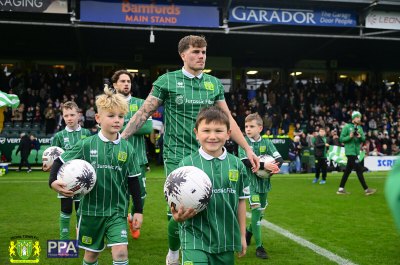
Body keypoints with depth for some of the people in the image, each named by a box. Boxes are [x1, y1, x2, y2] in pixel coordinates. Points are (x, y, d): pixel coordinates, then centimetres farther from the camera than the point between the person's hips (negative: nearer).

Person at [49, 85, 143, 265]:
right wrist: (53, 181, -17)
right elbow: (60, 161, 1)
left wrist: (138, 210, 2)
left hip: (117, 211, 0)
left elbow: (133, 181, 1)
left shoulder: (127, 148, -3)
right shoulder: (86, 145, -7)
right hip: (91, 210, 0)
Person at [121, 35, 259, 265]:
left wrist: (247, 149, 9)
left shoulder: (214, 83, 9)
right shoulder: (167, 81, -1)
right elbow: (144, 113, 1)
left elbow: (227, 119, 13)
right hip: (177, 158, -3)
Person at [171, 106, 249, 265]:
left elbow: (241, 201, 10)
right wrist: (179, 215, -28)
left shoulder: (237, 165, 1)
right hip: (196, 239, -3)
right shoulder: (187, 165, -7)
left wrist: (242, 235, 14)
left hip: (227, 240, 4)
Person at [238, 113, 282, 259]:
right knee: (256, 209, -13)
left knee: (261, 211, 14)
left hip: (264, 181, 4)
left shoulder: (266, 142, 0)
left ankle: (249, 231, 44)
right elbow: (246, 161, -20)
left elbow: (279, 158, -4)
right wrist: (264, 165, -30)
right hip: (251, 181, -4)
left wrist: (276, 166, -26)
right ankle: (259, 246, -2)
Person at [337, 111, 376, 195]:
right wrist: (350, 136, -23)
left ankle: (341, 189, 16)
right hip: (350, 151, -7)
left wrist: (360, 136, -11)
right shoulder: (347, 127, -7)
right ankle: (366, 189, -4)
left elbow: (364, 139, 10)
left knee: (348, 170, 10)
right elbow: (342, 139, -8)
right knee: (359, 170, -8)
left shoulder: (360, 128, 12)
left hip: (356, 151, 7)